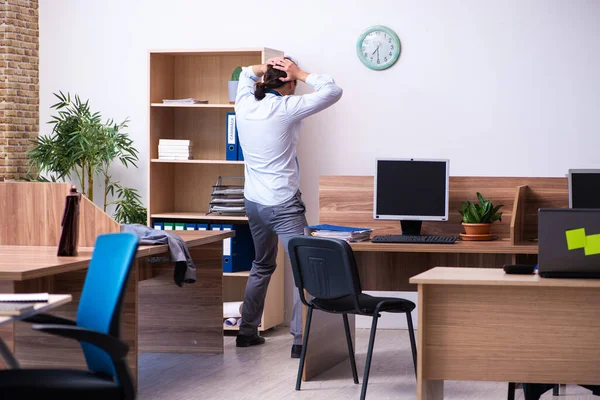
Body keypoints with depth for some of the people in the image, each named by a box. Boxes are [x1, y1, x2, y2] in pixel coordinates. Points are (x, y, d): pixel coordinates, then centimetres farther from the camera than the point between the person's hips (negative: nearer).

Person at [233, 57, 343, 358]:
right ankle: (301, 340, -14)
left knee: (262, 266, 23)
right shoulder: (286, 108, -14)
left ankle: (247, 331, 28)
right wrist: (300, 74, -5)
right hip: (283, 204, -8)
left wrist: (265, 68, 7)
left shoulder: (245, 104, 3)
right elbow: (333, 92, -11)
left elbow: (246, 74, 26)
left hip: (254, 202, 8)